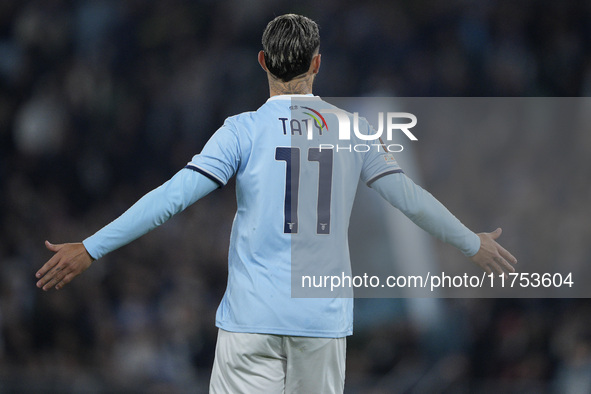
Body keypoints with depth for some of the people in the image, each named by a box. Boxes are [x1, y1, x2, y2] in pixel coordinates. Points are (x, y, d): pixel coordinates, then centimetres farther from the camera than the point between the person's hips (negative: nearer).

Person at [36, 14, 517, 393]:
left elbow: (174, 197, -10)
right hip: (325, 317, 3)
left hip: (252, 318, -3)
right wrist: (474, 245, 28)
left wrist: (92, 249, -7)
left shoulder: (245, 130, -3)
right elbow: (411, 197, 12)